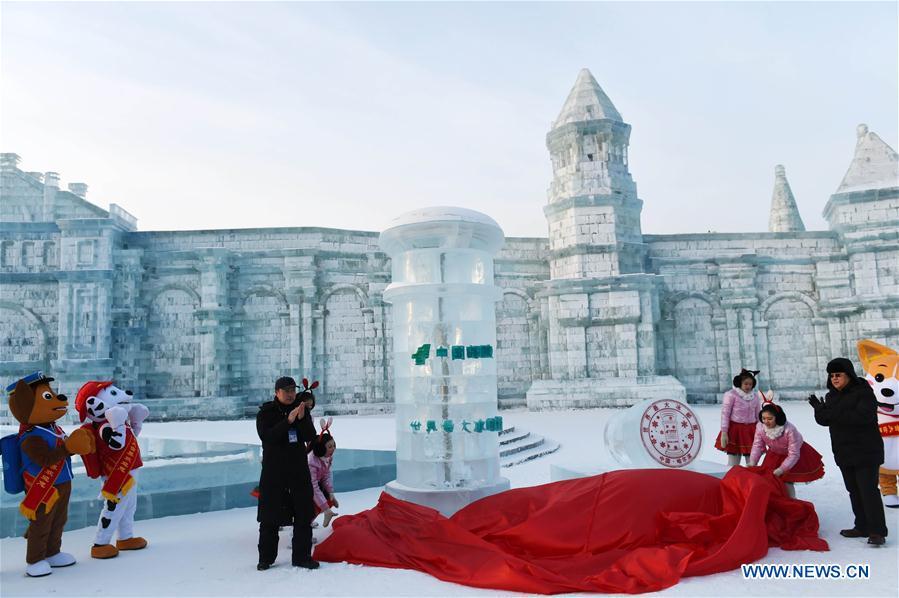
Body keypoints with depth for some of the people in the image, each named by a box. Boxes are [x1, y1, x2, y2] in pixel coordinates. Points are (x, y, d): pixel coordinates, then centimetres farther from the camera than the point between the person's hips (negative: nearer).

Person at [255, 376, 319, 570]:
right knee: (270, 517, 4)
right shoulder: (265, 413, -2)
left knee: (304, 515, 4)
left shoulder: (301, 409, 7)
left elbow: (311, 437, -2)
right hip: (273, 471, -3)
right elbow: (266, 436, -18)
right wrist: (288, 421, -26)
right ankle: (266, 558, 18)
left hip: (299, 469, 3)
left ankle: (301, 556, 13)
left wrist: (302, 419, -19)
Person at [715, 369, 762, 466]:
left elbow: (758, 415, 14)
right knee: (733, 464, 0)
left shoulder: (755, 396, 7)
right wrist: (724, 433, -14)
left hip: (751, 431, 5)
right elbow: (725, 414, -10)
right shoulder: (731, 395, -9)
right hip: (735, 430, -4)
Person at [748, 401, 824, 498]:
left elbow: (793, 455, -30)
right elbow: (757, 446, -14)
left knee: (787, 482, -15)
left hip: (794, 454, -4)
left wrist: (781, 469, -38)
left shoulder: (789, 430, -38)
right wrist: (752, 463, -28)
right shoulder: (760, 427, -26)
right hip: (775, 454, 4)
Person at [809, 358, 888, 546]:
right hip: (844, 452, 8)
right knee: (854, 491, 13)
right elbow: (824, 421, 7)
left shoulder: (863, 392, -12)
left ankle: (877, 531, -4)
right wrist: (820, 410, -14)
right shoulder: (832, 396, 10)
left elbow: (863, 416, -27)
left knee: (868, 490, -9)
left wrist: (835, 413, -31)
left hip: (866, 451, -8)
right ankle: (862, 527, 22)